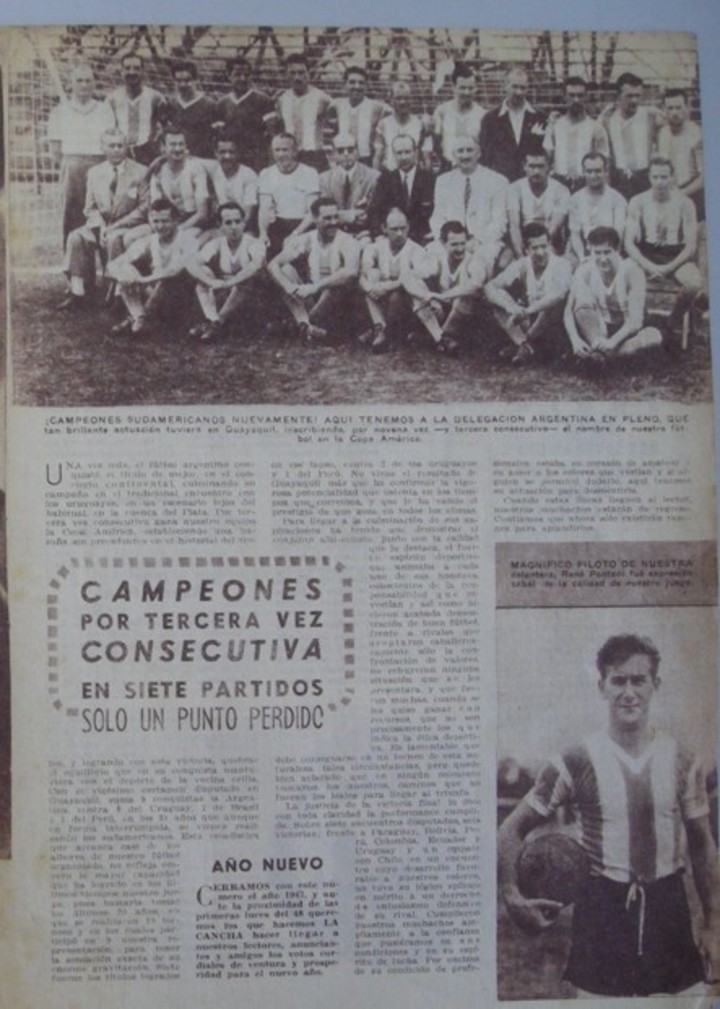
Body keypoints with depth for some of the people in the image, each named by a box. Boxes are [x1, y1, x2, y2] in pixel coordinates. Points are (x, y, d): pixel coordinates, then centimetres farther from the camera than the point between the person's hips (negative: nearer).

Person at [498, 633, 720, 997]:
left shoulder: (682, 761, 0)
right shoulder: (575, 762, -8)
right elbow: (511, 831, -2)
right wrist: (514, 900, -9)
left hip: (668, 905, 2)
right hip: (601, 909, -2)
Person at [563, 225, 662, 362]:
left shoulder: (631, 271, -19)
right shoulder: (584, 271, -13)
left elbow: (636, 319, -25)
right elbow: (569, 312, -17)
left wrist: (612, 341, -42)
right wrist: (575, 340, -36)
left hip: (625, 333, 0)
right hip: (595, 331, 0)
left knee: (654, 335, -31)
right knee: (582, 298, -26)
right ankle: (596, 350, -30)